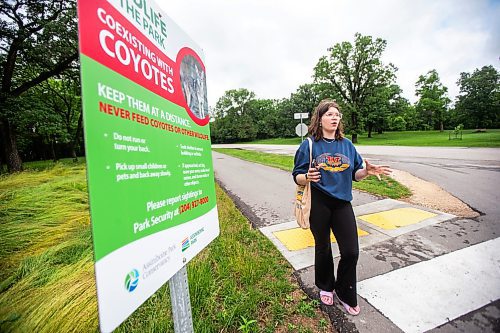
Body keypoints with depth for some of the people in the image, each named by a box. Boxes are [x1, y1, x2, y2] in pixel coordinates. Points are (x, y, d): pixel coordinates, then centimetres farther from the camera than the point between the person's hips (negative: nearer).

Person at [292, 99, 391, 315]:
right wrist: (308, 177, -29)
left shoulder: (347, 145, 6)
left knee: (351, 251, 6)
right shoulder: (309, 145, -6)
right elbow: (297, 177, -8)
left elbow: (354, 174, 10)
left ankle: (345, 293, 35)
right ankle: (325, 287, 43)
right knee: (323, 248, 15)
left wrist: (367, 171, -10)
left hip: (342, 203, 4)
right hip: (318, 204, -3)